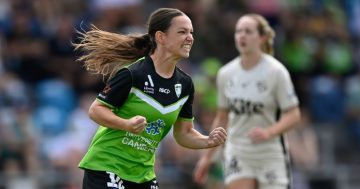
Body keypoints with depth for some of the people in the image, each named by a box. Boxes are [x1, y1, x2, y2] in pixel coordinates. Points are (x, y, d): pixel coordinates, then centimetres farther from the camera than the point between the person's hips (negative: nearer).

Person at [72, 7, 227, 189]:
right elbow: (95, 110, -11)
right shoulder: (131, 73, -17)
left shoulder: (184, 84, 4)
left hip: (143, 172, 7)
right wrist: (128, 124, -28)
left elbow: (184, 133, 11)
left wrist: (208, 141, -9)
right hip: (106, 166, -7)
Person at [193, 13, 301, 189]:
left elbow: (293, 115, -10)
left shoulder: (276, 71, -10)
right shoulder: (225, 74, 3)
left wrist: (268, 132, -27)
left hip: (271, 155, -3)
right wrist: (207, 156, 14)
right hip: (237, 154, 3)